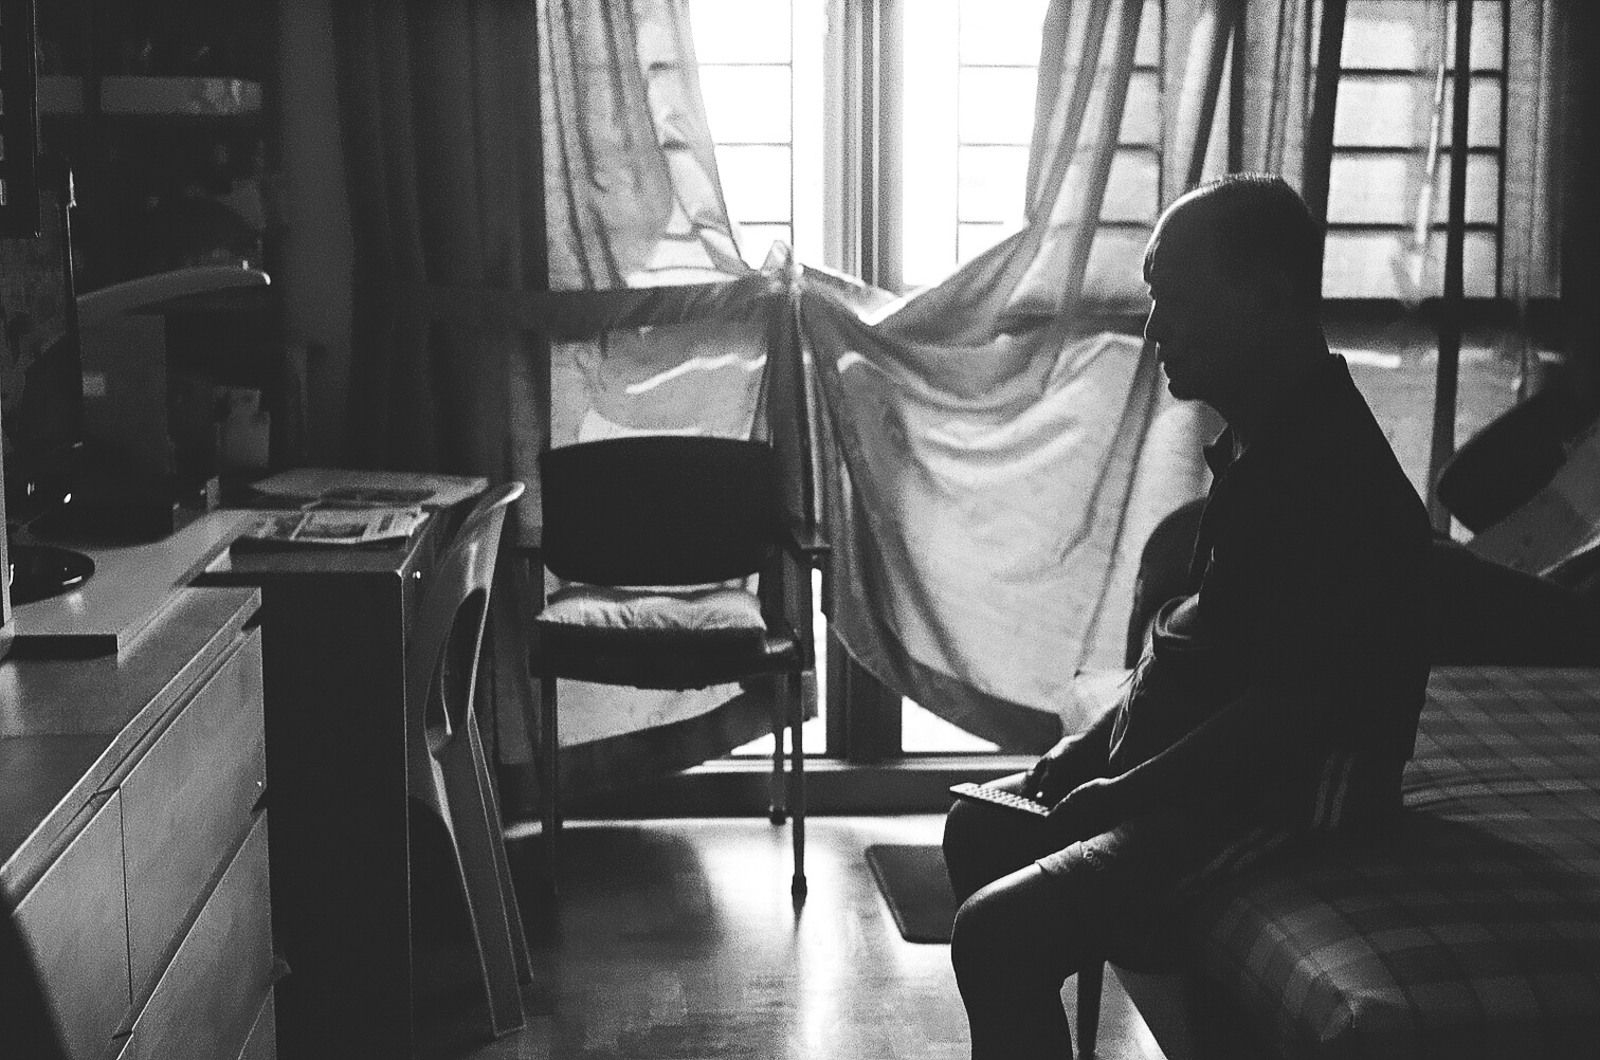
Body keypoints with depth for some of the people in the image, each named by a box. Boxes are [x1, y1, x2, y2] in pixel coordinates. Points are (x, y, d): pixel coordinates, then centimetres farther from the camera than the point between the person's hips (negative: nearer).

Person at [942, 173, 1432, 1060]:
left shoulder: (1332, 470, -22)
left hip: (1283, 798, -11)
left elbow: (1295, 708, -26)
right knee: (981, 829, 18)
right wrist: (1094, 751, 9)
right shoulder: (1264, 438, 10)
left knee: (999, 933, -22)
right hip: (1217, 762, 11)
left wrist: (1125, 793, -18)